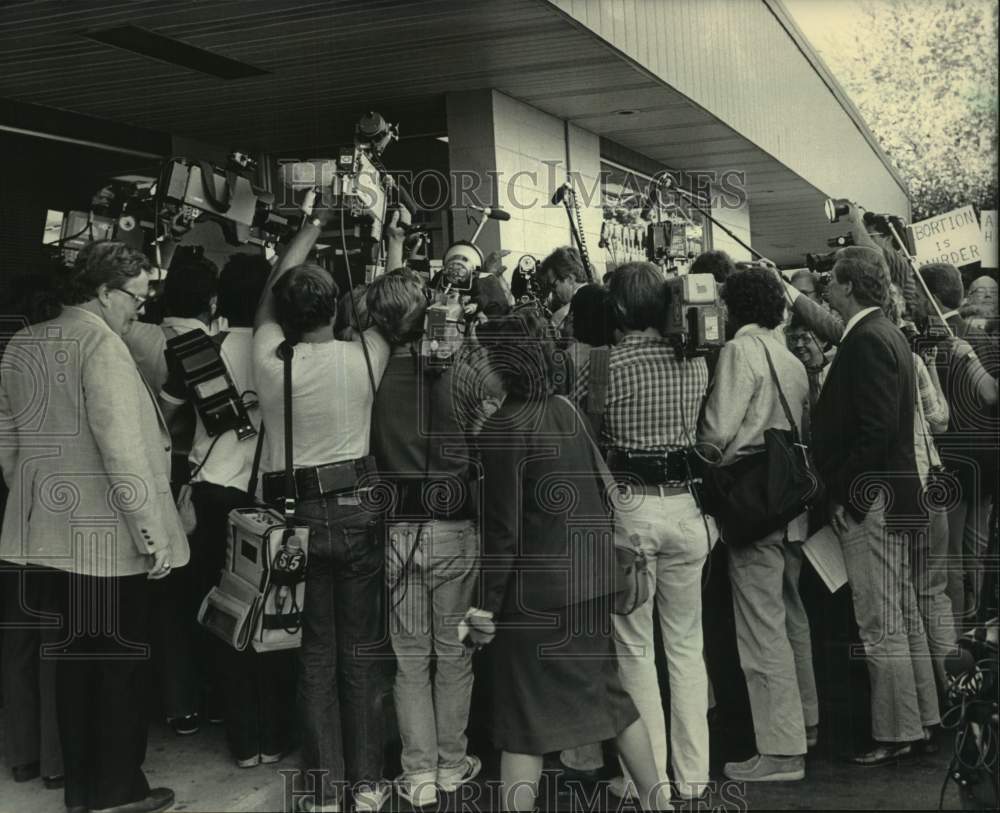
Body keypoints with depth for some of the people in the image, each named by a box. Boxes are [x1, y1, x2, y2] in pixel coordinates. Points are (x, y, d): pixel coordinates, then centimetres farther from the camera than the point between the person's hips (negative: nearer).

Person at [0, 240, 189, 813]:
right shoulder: (101, 344, -16)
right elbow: (123, 450, -21)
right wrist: (155, 531, -17)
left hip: (52, 532, 8)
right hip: (109, 536, -8)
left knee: (75, 657, 15)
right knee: (123, 660, 5)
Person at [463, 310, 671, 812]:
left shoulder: (502, 429, -16)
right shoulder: (566, 410, 4)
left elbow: (503, 530, -16)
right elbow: (598, 488, 11)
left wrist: (487, 603, -10)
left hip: (535, 589, -7)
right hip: (591, 577, 7)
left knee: (523, 718, 4)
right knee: (607, 691, 19)